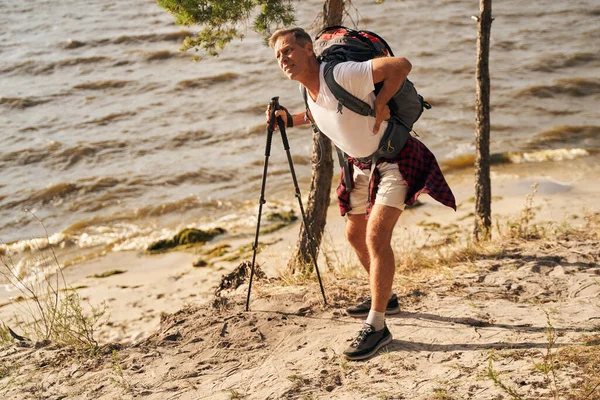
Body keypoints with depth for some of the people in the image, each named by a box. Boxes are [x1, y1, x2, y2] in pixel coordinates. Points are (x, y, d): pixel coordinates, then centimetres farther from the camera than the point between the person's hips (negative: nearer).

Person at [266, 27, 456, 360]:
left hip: (394, 160, -9)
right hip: (361, 164, 10)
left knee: (376, 236, -21)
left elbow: (401, 65, -33)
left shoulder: (343, 75, -28)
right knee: (354, 235, 19)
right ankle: (383, 297, 41)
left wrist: (380, 104, -25)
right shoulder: (309, 91, -1)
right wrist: (290, 120, 7)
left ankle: (376, 326, -15)